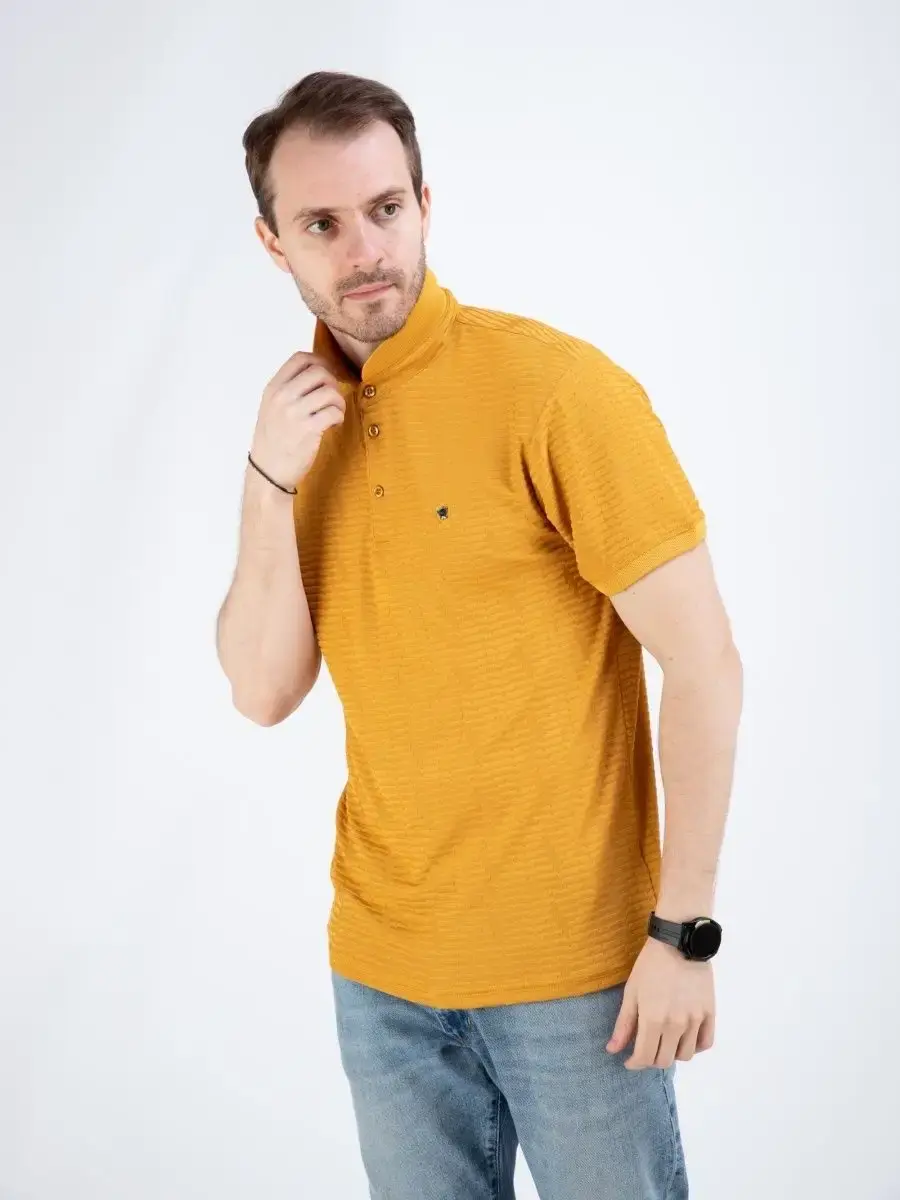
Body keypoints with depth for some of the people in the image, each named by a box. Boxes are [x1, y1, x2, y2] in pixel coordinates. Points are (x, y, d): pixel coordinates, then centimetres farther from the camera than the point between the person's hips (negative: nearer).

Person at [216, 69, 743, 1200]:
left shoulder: (556, 387, -14)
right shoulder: (302, 419, 4)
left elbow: (705, 664, -14)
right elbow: (264, 692, 0)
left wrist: (683, 931, -14)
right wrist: (270, 484, -13)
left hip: (573, 965, -5)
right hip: (381, 959, 5)